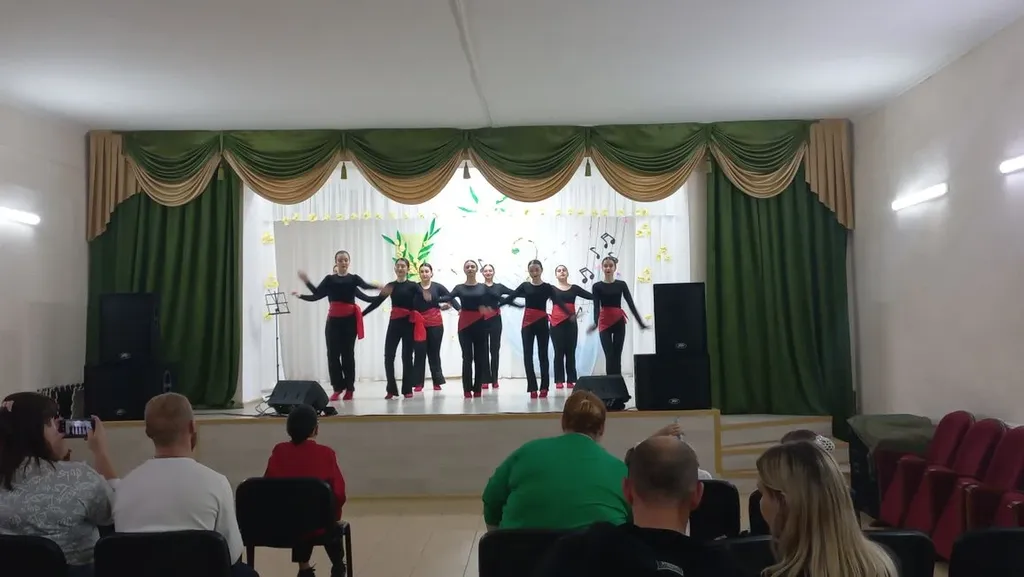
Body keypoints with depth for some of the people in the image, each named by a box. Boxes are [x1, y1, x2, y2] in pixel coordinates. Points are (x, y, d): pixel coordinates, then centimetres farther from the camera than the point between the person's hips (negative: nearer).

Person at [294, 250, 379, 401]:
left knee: (348, 353, 2)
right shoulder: (329, 279, 10)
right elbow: (317, 294, 0)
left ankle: (349, 388, 10)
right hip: (333, 320, 2)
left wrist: (377, 287, -36)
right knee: (333, 353, 0)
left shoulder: (354, 278, 5)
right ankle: (338, 388, 9)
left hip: (349, 320, -1)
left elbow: (365, 285, -15)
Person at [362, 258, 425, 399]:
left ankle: (407, 390, 10)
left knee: (407, 356, 2)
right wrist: (361, 314, 6)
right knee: (388, 356, -4)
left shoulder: (413, 285, 1)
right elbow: (377, 302, 10)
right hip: (394, 322, 3)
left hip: (409, 323, -2)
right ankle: (391, 390, 6)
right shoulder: (390, 286, 9)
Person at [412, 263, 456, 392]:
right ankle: (418, 383, 6)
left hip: (436, 324, 1)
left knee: (434, 353, 7)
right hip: (419, 324, -1)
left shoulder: (438, 287, 3)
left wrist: (459, 309, -20)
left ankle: (437, 382, 15)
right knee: (419, 353, 0)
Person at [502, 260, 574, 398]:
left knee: (543, 354, 3)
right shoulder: (524, 286, 6)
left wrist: (570, 314, -25)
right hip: (527, 322, 2)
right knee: (527, 354, -3)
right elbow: (509, 298, 3)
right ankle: (532, 388, 0)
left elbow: (558, 302, -11)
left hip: (542, 323, -2)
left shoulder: (547, 287, 0)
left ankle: (544, 387, 11)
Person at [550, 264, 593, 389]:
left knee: (570, 352, 3)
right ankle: (559, 380, 4)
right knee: (558, 351, -1)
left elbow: (592, 296, 4)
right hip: (556, 322, -2)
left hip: (571, 322, 2)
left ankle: (571, 380, 8)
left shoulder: (574, 288, 9)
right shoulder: (552, 288, 4)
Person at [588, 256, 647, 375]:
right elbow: (596, 306, -10)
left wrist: (640, 322, -7)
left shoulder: (621, 284, 5)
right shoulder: (597, 286, 1)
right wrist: (595, 322, -28)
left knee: (617, 355, 4)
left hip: (619, 321, 1)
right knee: (609, 356, -7)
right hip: (605, 322, -1)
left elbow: (631, 303, 1)